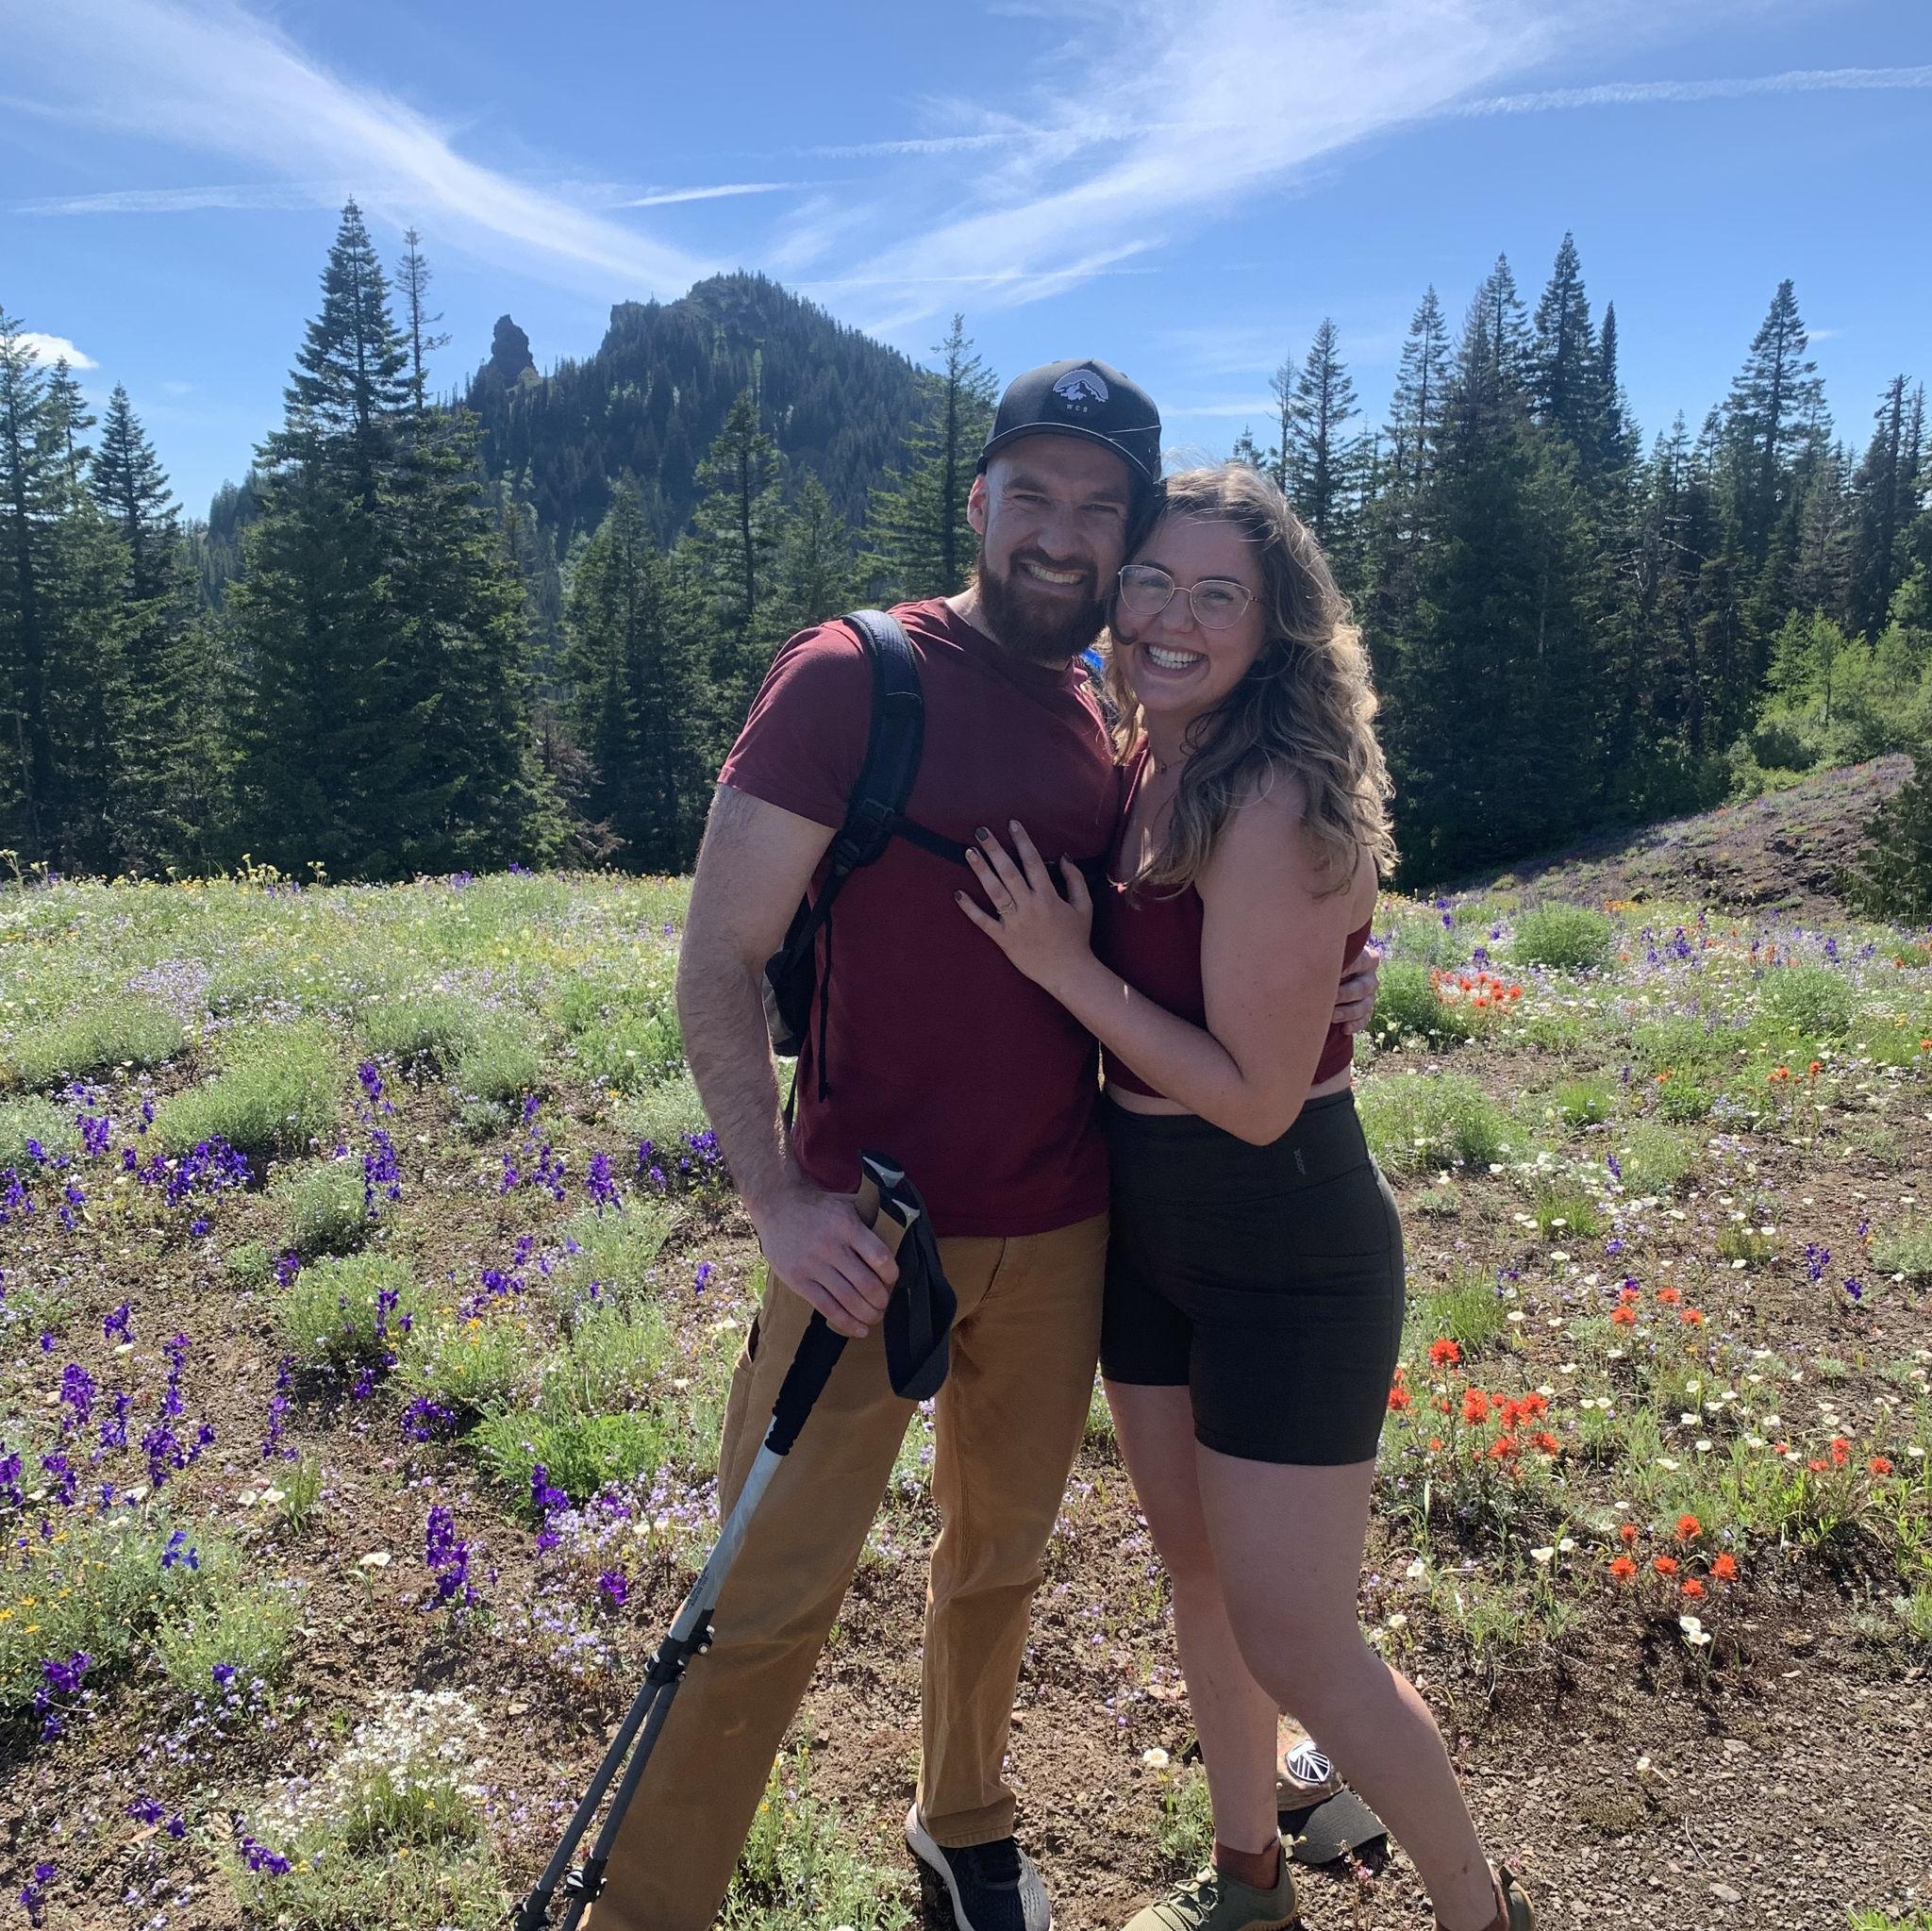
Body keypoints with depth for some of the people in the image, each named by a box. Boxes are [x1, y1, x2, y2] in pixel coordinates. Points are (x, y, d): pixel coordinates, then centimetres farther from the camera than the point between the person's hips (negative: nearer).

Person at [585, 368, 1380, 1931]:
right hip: (871, 1237, -5)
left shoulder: (1115, 729, 8)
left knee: (1001, 1554, 21)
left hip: (1061, 1233, 6)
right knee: (769, 1601, 3)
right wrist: (777, 1196, -20)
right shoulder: (853, 674, -10)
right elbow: (720, 958, -11)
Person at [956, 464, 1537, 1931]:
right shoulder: (1138, 766, 2)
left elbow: (1258, 1095, -23)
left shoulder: (1276, 801, -23)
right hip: (1149, 1232, 8)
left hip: (1288, 1254, -8)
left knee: (1294, 1645, 3)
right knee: (1197, 1576, 21)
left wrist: (1064, 965, -20)